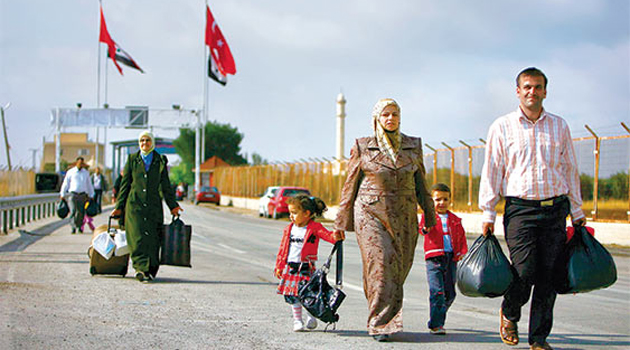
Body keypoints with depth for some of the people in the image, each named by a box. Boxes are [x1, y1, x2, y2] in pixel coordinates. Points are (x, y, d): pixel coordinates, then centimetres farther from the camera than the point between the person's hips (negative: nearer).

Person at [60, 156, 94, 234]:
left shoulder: (86, 173, 12)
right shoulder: (70, 172, 3)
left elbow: (89, 185, 18)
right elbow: (65, 184, 7)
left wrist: (91, 195, 16)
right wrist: (62, 195, 5)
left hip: (82, 195, 2)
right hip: (72, 194, -2)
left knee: (81, 212, 0)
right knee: (73, 211, -14)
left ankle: (79, 226, 19)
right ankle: (73, 227, -16)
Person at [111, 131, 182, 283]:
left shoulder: (160, 161, 10)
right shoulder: (132, 159, 10)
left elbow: (165, 186, 13)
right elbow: (125, 184, 11)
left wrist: (173, 205, 8)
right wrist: (119, 206, 9)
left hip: (154, 206, 1)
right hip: (135, 205, -1)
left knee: (152, 238, -2)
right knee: (138, 236, -14)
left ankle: (151, 270, 9)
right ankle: (141, 268, -21)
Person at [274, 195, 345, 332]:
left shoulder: (315, 228, -4)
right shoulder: (289, 229, 9)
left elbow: (327, 235, -17)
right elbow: (283, 248, 13)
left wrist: (335, 237, -41)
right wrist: (279, 266, 11)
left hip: (306, 268, -4)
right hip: (290, 268, 4)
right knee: (292, 295, 5)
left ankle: (311, 318, 18)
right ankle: (297, 320, 18)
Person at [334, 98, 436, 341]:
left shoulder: (413, 146, 11)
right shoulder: (362, 147, 4)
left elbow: (421, 184, 17)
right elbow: (350, 185, 7)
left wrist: (429, 216, 15)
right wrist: (342, 222, 6)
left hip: (404, 216, 3)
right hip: (370, 212, -3)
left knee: (399, 267, 1)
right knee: (380, 262, -14)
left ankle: (381, 320, 21)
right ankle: (380, 323, -8)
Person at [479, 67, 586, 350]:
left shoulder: (559, 126, 12)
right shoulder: (502, 127, 5)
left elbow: (570, 171, 16)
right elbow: (492, 172, 4)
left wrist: (577, 213, 14)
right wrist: (488, 214, -1)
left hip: (555, 210, 3)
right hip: (520, 209, -3)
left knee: (549, 276, 0)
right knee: (525, 272, -12)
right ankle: (509, 313, 19)